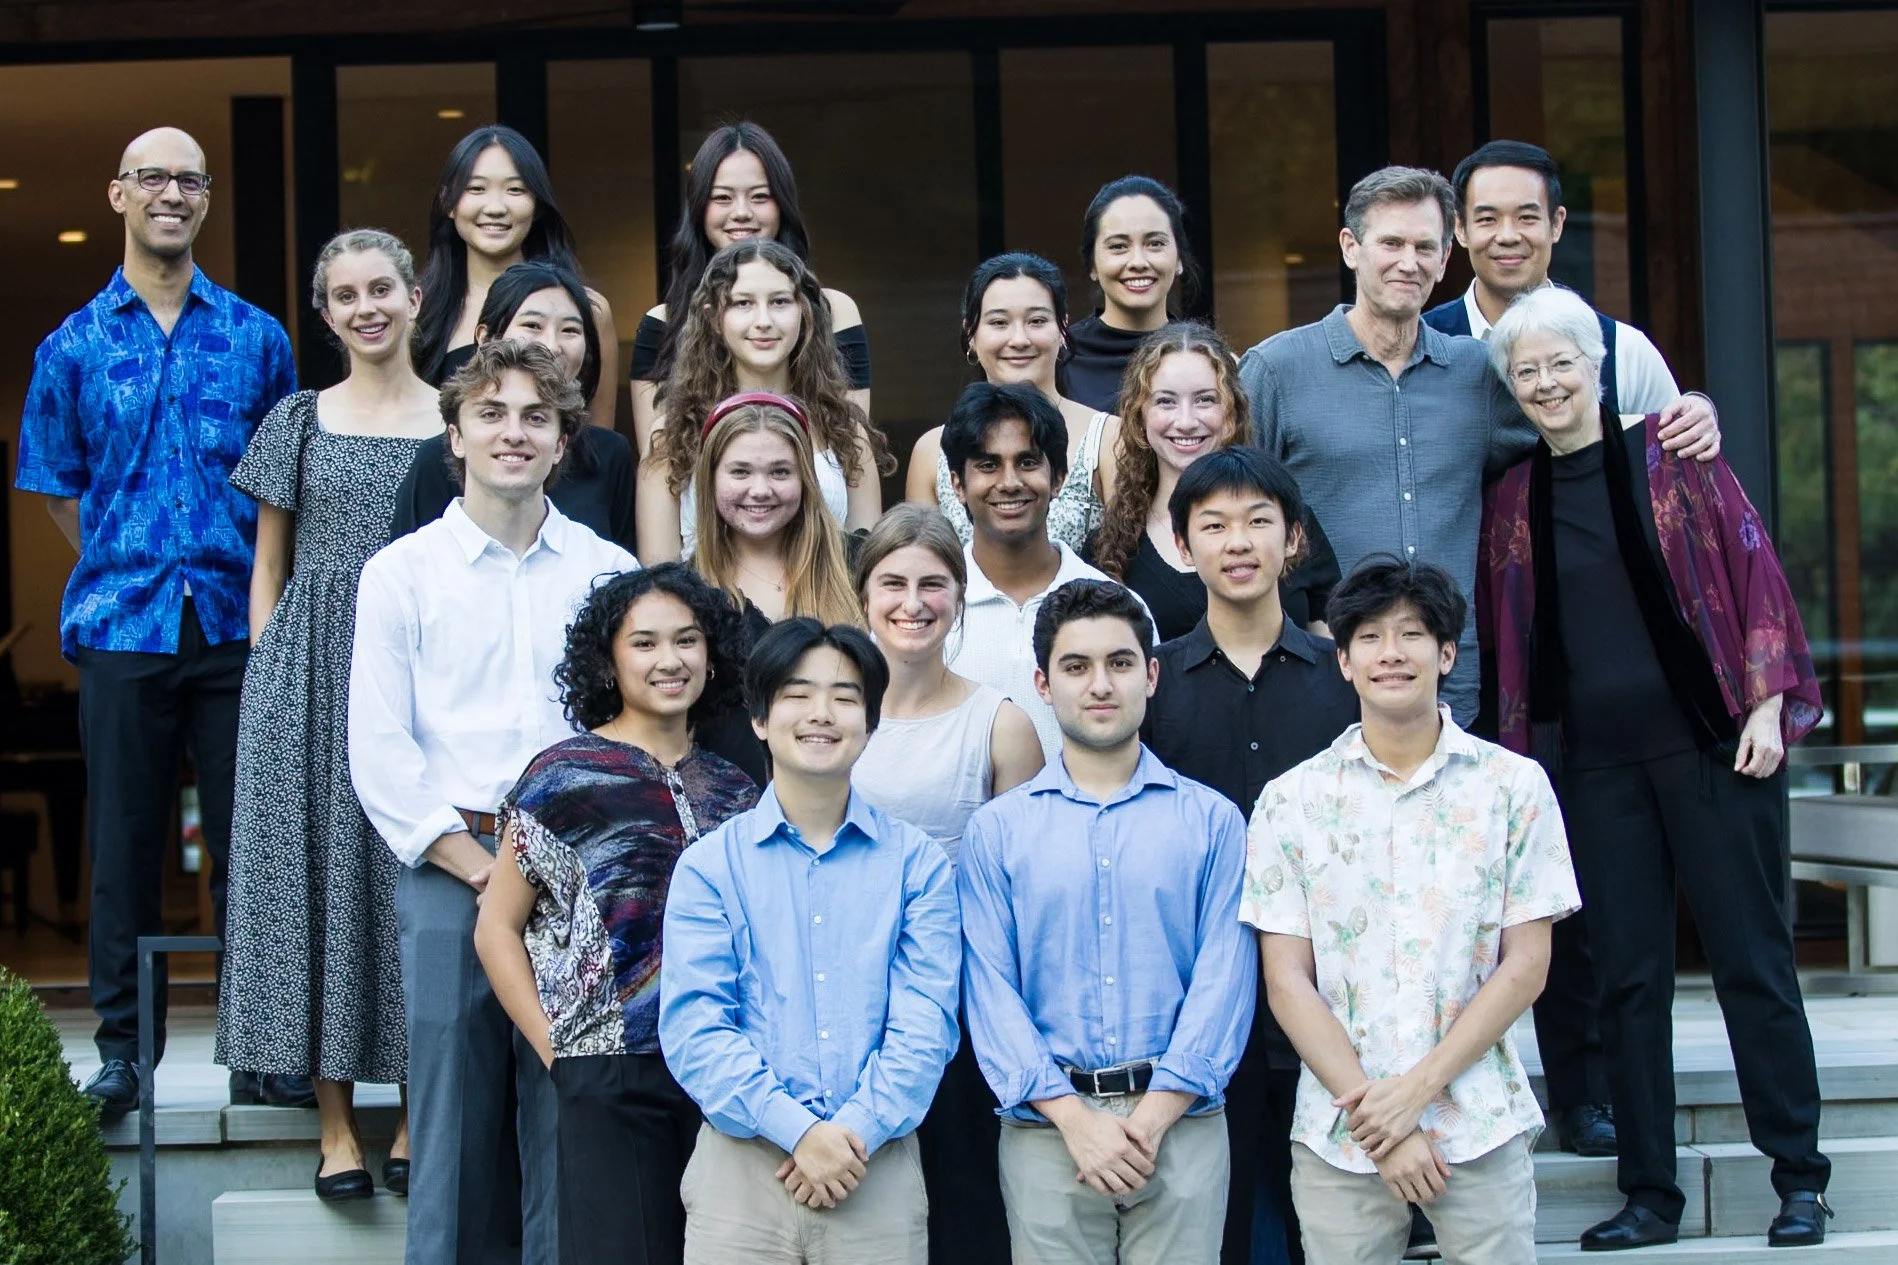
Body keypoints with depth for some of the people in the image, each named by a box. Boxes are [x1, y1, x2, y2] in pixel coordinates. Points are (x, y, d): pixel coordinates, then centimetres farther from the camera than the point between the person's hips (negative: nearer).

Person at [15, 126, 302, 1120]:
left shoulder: (256, 338, 9)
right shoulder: (74, 347, 7)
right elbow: (57, 488, 12)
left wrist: (255, 583, 5)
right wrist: (125, 570, 6)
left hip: (237, 625, 0)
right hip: (123, 629, 0)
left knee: (249, 840, 3)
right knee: (124, 842, 3)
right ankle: (122, 1048, 12)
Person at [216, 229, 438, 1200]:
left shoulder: (456, 421, 5)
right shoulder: (298, 422, 7)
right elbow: (268, 570, 10)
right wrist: (268, 678, 0)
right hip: (311, 680, 1)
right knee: (318, 876, -1)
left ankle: (416, 1122, 10)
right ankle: (336, 1128, 5)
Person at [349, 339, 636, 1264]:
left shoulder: (609, 572, 10)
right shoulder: (400, 573, 6)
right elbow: (378, 751, 0)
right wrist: (477, 864, -8)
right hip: (448, 870, -1)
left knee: (571, 1125, 2)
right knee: (452, 1115, 0)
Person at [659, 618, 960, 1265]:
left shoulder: (918, 864, 5)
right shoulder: (710, 865, 4)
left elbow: (923, 1025, -2)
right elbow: (693, 1027, -5)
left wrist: (854, 1134, -14)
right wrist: (798, 1130, -15)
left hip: (878, 1171, 0)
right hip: (741, 1165, 0)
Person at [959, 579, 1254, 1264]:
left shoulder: (1212, 821, 6)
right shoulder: (996, 830, 7)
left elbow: (1224, 977, -2)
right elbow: (991, 989, 0)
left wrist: (1154, 1116, -12)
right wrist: (1076, 1118, -12)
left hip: (1181, 1126, 0)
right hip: (1046, 1128, 0)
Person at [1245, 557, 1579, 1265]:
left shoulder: (1514, 786, 2)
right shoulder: (1290, 802, 3)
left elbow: (1526, 964, -1)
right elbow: (1287, 981, 0)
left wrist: (1417, 1088, -10)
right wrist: (1377, 1118, -9)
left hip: (1481, 1127, 0)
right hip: (1338, 1136, 1)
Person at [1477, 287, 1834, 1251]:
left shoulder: (1672, 454, 0)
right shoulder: (1512, 500, 9)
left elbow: (1751, 567, -2)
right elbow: (1507, 644, 12)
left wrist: (1767, 703, -9)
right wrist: (1519, 756, 7)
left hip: (1711, 743, -3)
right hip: (1595, 764, 3)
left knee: (1751, 955, 0)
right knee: (1628, 976, 5)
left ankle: (1800, 1178, 10)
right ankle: (1649, 1193, 12)